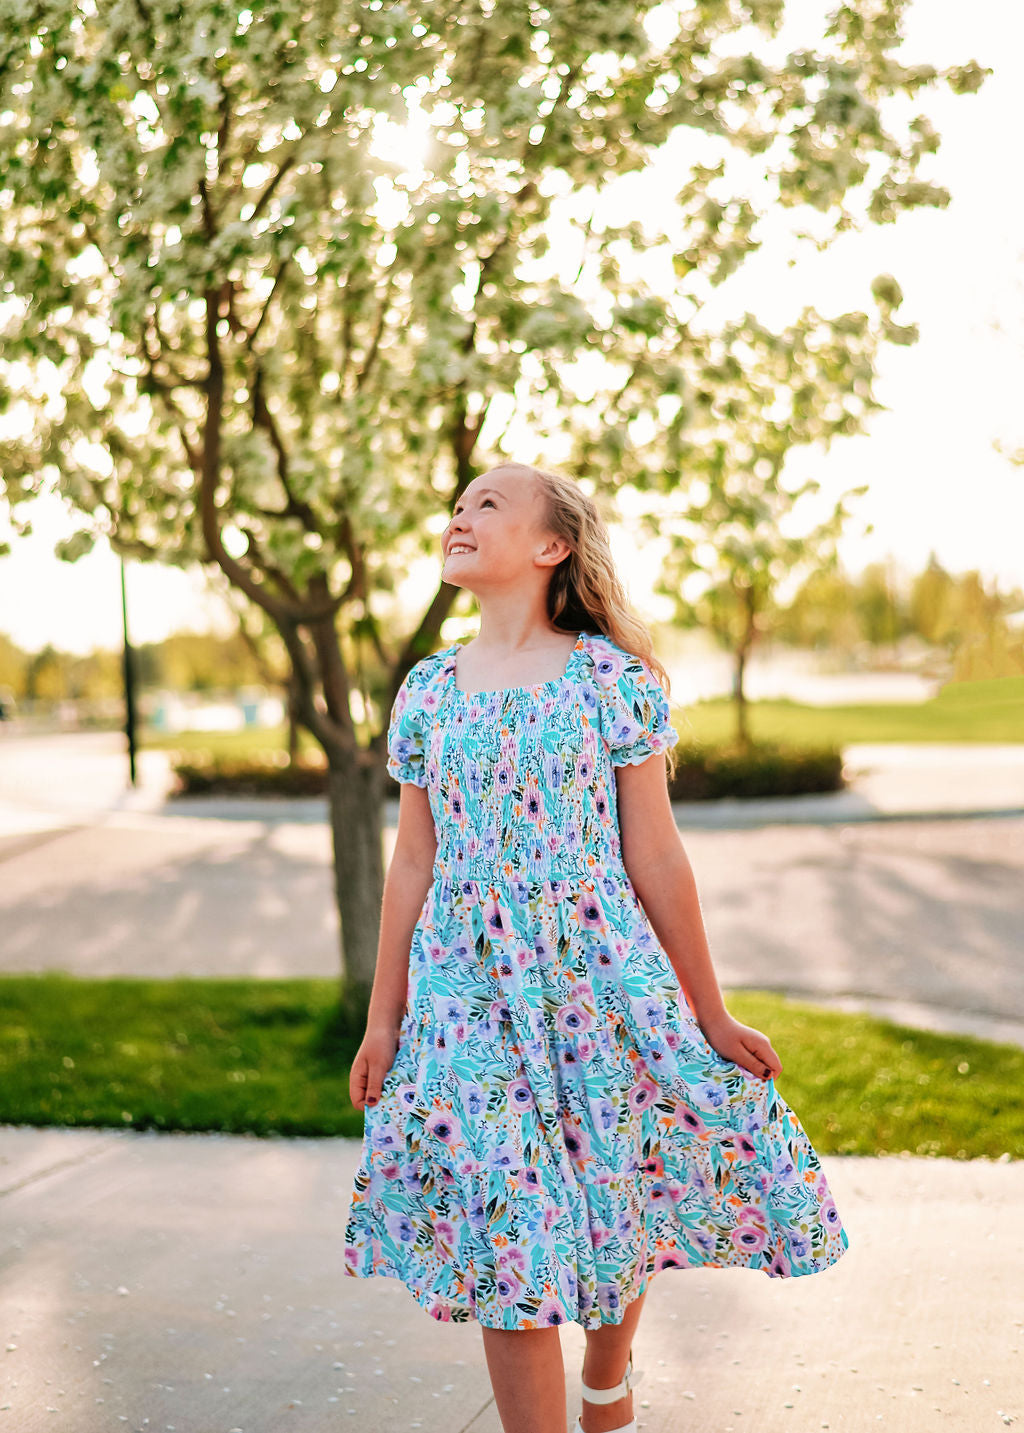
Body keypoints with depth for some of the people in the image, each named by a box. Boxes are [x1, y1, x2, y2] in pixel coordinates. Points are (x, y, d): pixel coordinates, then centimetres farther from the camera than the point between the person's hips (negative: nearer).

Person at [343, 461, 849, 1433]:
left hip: (601, 977, -1)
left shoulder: (612, 680, -3)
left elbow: (655, 858, -2)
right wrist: (382, 1019, 9)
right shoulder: (427, 690, 6)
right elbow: (412, 862, 9)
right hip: (469, 987, 2)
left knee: (619, 1202, 9)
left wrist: (710, 1017, 1)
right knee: (508, 1233, -1)